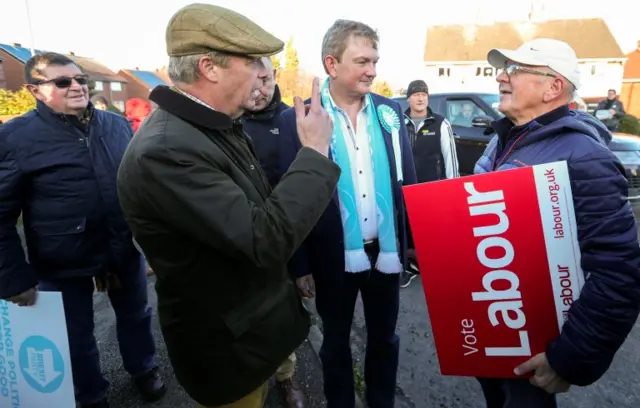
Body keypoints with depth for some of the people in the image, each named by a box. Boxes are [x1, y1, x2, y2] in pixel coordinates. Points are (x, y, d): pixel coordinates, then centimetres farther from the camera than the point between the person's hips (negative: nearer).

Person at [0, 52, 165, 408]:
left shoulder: (116, 125, 1)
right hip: (62, 264, -3)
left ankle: (144, 369, 50)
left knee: (136, 316, 22)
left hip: (125, 250, 3)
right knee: (77, 336, 18)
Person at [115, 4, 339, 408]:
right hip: (227, 343, -8)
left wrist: (292, 271, 18)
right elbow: (264, 240, -33)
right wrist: (316, 151, -25)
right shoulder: (164, 150, -30)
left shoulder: (222, 127, -1)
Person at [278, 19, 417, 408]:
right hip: (334, 257, -3)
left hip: (386, 251, 4)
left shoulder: (390, 111, 1)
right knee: (336, 341, 19)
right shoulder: (298, 119, -10)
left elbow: (409, 182, 6)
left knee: (384, 337, 22)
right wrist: (300, 264, -7)